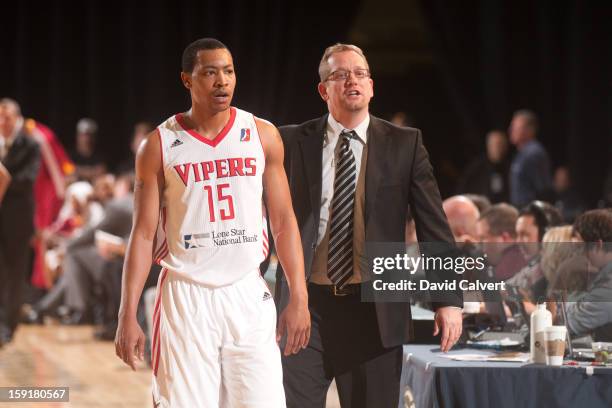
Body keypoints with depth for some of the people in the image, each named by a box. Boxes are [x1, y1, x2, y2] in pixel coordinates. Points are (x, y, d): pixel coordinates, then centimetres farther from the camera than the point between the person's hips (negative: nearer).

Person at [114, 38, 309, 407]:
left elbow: (283, 222, 7)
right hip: (186, 297, -1)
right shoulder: (160, 146, 0)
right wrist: (128, 315, -6)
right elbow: (144, 233, 1)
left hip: (248, 294, 1)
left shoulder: (262, 136, 5)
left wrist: (299, 299, -1)